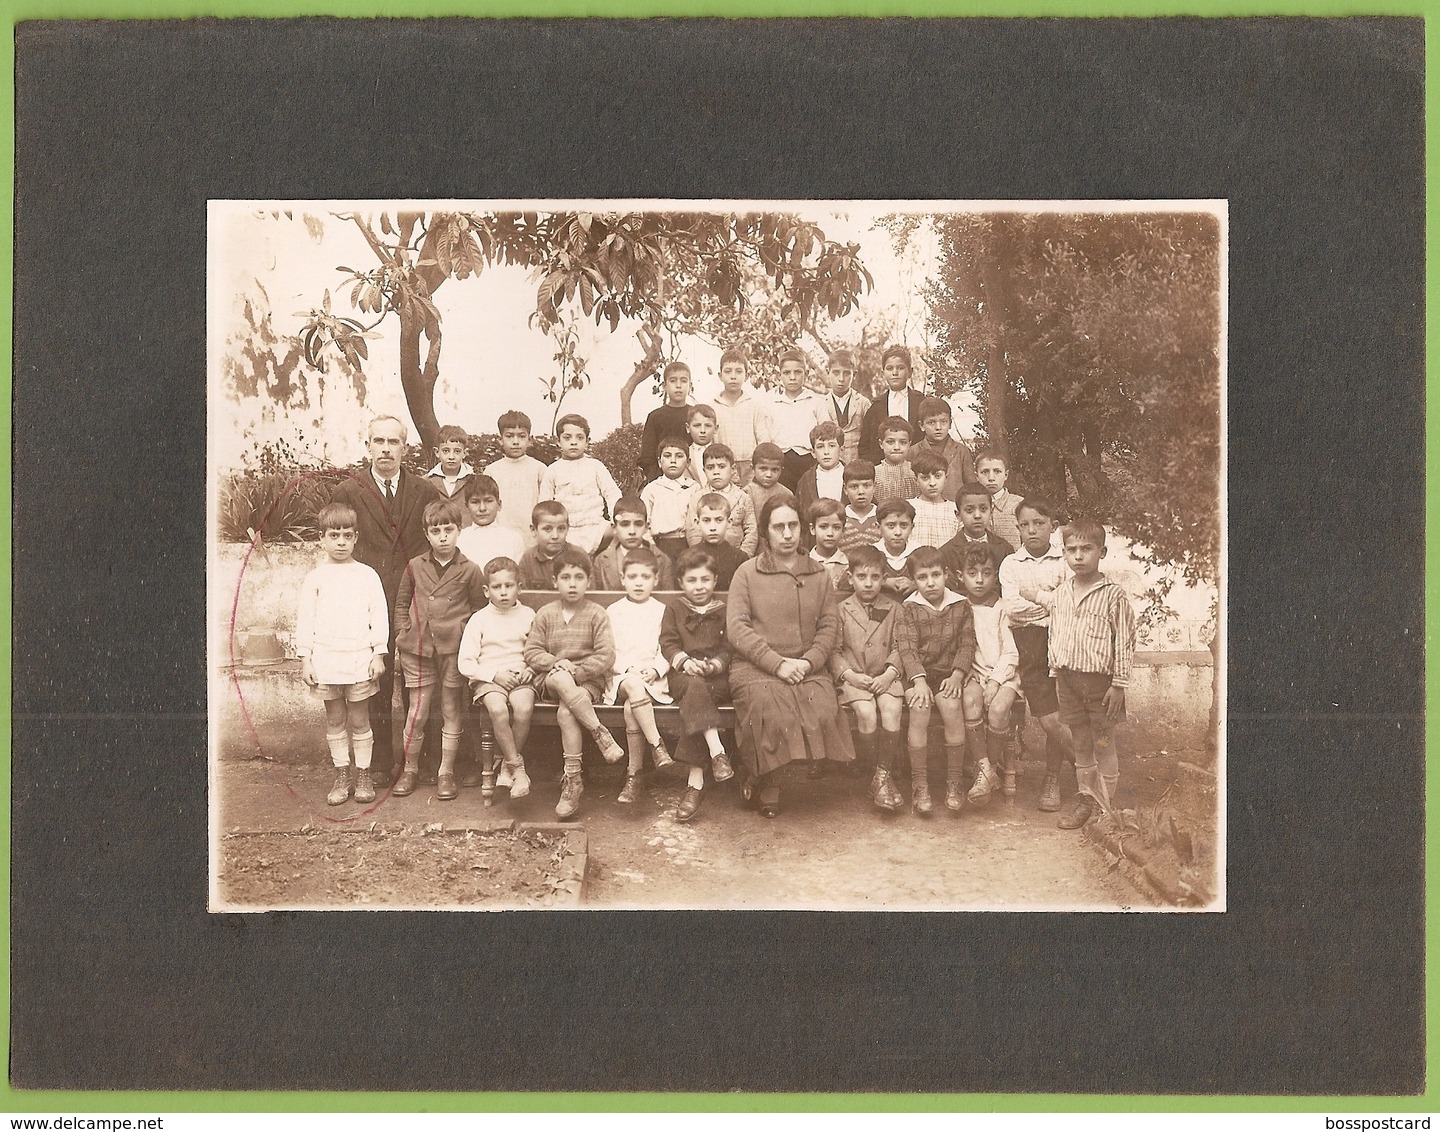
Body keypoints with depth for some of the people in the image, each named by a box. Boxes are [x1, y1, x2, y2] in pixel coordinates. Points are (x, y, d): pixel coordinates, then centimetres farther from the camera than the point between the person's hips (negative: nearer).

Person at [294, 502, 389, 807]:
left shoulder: (367, 575, 2)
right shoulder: (315, 578, 3)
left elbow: (379, 615, 2)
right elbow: (304, 619, 4)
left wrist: (379, 654, -3)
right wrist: (305, 659, 0)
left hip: (360, 659, -1)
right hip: (326, 660, 1)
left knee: (359, 719, 4)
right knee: (335, 720, 9)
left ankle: (363, 776, 14)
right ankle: (341, 777, 17)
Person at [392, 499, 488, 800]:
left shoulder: (470, 571, -2)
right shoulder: (416, 566, 5)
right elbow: (401, 602, 15)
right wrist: (403, 634, 8)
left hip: (453, 650, -2)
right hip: (418, 650, 2)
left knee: (452, 713, 7)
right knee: (416, 712, 7)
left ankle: (446, 772, 17)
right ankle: (410, 769, 21)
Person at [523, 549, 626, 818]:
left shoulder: (596, 614, 2)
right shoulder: (545, 614, 9)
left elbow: (606, 656, -6)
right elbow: (531, 652, 4)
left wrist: (576, 671, -16)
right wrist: (555, 664, -14)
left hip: (589, 679, -2)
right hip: (552, 679, 2)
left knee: (566, 712, -31)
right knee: (561, 680, -35)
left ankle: (572, 781, -26)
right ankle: (602, 735, -32)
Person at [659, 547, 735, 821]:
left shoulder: (723, 611, 13)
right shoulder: (675, 609, 14)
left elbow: (728, 648, 6)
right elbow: (668, 643, 5)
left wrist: (714, 665, -14)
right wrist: (684, 660, -14)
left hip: (716, 676, -1)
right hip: (683, 674, 1)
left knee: (691, 702, -32)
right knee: (694, 686, -37)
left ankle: (695, 781, -34)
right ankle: (717, 752, -45)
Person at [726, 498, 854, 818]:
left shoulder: (819, 575, 17)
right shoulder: (747, 573, 7)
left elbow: (830, 624, 10)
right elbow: (736, 628, -3)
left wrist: (808, 661, -9)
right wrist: (778, 663, -13)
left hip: (807, 668, 3)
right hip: (755, 667, -2)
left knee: (823, 712, -29)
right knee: (770, 712, -33)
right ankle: (767, 788, -11)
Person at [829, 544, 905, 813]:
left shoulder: (893, 609, 11)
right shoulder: (841, 610, 7)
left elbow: (899, 647, 6)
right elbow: (833, 650, 3)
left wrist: (889, 674, -11)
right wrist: (850, 675, -12)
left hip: (885, 676, 1)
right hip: (853, 677, -1)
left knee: (891, 709, -28)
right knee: (866, 712, -28)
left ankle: (884, 774, -20)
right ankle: (872, 774, -15)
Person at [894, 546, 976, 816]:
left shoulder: (961, 606, 9)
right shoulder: (908, 608, 4)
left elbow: (967, 644, 4)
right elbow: (906, 647, -5)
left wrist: (957, 675, -12)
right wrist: (919, 680, -19)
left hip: (948, 674, 1)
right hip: (918, 674, -1)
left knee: (952, 706, -26)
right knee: (919, 708, -27)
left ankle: (954, 782, -14)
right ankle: (919, 784, -19)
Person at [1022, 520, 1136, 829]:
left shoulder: (1113, 595, -10)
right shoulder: (1060, 592, 6)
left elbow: (1124, 642, -10)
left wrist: (1119, 685, -11)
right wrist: (1053, 658, 15)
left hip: (1099, 679, -5)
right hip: (1068, 677, 5)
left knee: (1103, 744, 4)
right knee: (1080, 743, 15)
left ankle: (1106, 805, 13)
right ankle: (1085, 795, 27)